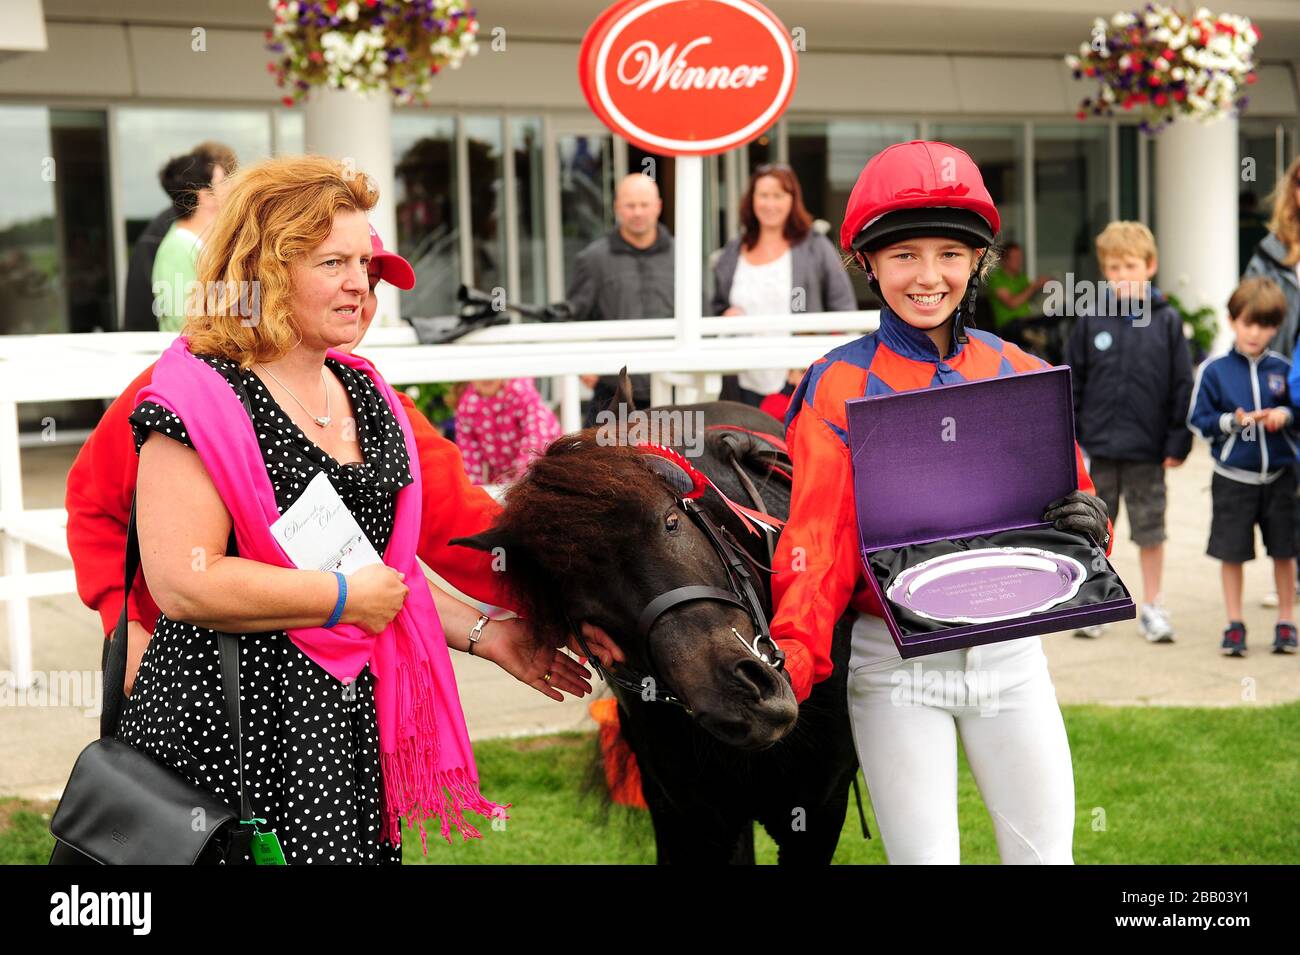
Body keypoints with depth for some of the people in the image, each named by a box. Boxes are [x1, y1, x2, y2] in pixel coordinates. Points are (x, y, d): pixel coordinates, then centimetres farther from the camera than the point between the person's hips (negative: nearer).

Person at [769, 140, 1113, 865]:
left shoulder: (1024, 376, 3)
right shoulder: (838, 388, -5)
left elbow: (1066, 503, 11)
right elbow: (822, 541, -10)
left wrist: (1087, 526, -13)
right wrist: (792, 661, -25)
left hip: (1009, 647, 3)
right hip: (894, 660, -3)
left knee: (1046, 849, 7)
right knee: (925, 855, -1)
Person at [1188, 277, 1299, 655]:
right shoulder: (1213, 370, -5)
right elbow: (1198, 420, -2)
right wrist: (1232, 420, -18)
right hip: (1233, 478, -2)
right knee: (1232, 552, 3)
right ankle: (1234, 624, 17)